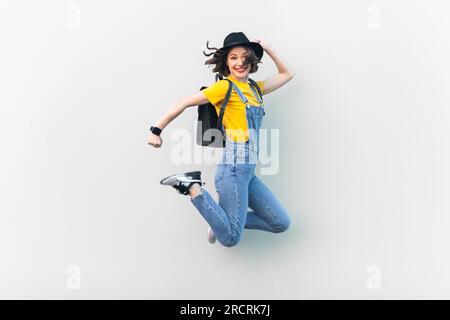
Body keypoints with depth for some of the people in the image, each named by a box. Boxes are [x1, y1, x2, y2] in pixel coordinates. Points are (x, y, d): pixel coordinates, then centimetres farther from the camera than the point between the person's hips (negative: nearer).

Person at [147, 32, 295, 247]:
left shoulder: (255, 88, 15)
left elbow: (287, 74, 28)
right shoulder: (225, 87, -6)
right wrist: (156, 130, -6)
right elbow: (184, 103, -5)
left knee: (281, 223, 9)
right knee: (230, 238, -10)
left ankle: (224, 220, 16)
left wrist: (268, 49, 18)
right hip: (234, 169, -8)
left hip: (248, 172, 8)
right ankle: (192, 186, 0)